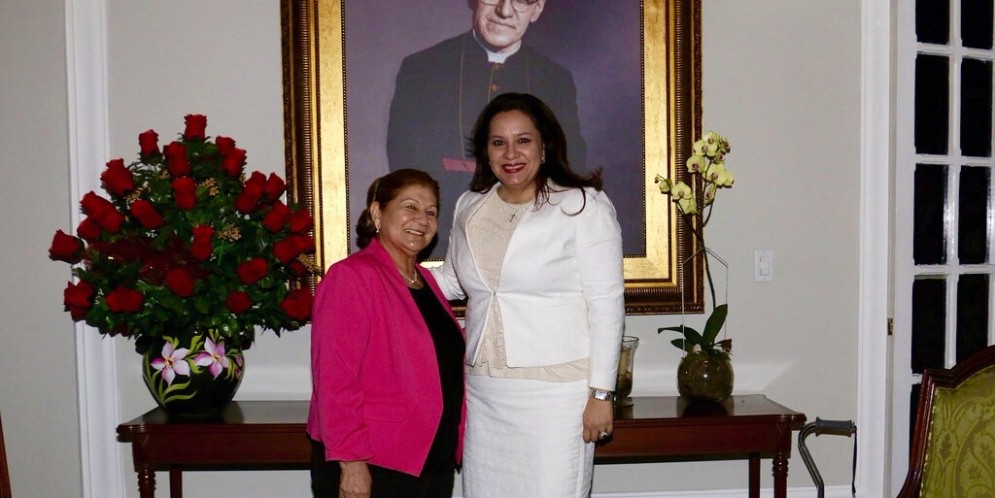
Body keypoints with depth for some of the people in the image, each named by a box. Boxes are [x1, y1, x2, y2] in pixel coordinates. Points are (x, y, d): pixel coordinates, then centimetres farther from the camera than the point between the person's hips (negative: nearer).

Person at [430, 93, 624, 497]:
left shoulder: (583, 205, -9)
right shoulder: (469, 208, 8)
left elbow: (607, 304, -9)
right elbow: (452, 280, 22)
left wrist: (601, 393, -10)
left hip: (556, 391, -5)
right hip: (483, 391, 6)